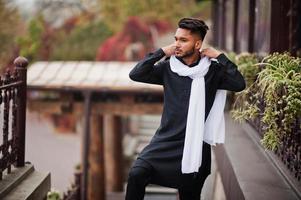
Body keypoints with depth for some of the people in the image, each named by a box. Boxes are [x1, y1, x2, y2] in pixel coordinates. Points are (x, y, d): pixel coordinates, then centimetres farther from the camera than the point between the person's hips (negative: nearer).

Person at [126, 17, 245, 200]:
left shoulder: (212, 70, -2)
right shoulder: (168, 68, 2)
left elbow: (239, 84, -16)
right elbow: (135, 75, -7)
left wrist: (220, 57, -12)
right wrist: (161, 53, -7)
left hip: (195, 145, -1)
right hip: (166, 141, 1)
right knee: (136, 174, -22)